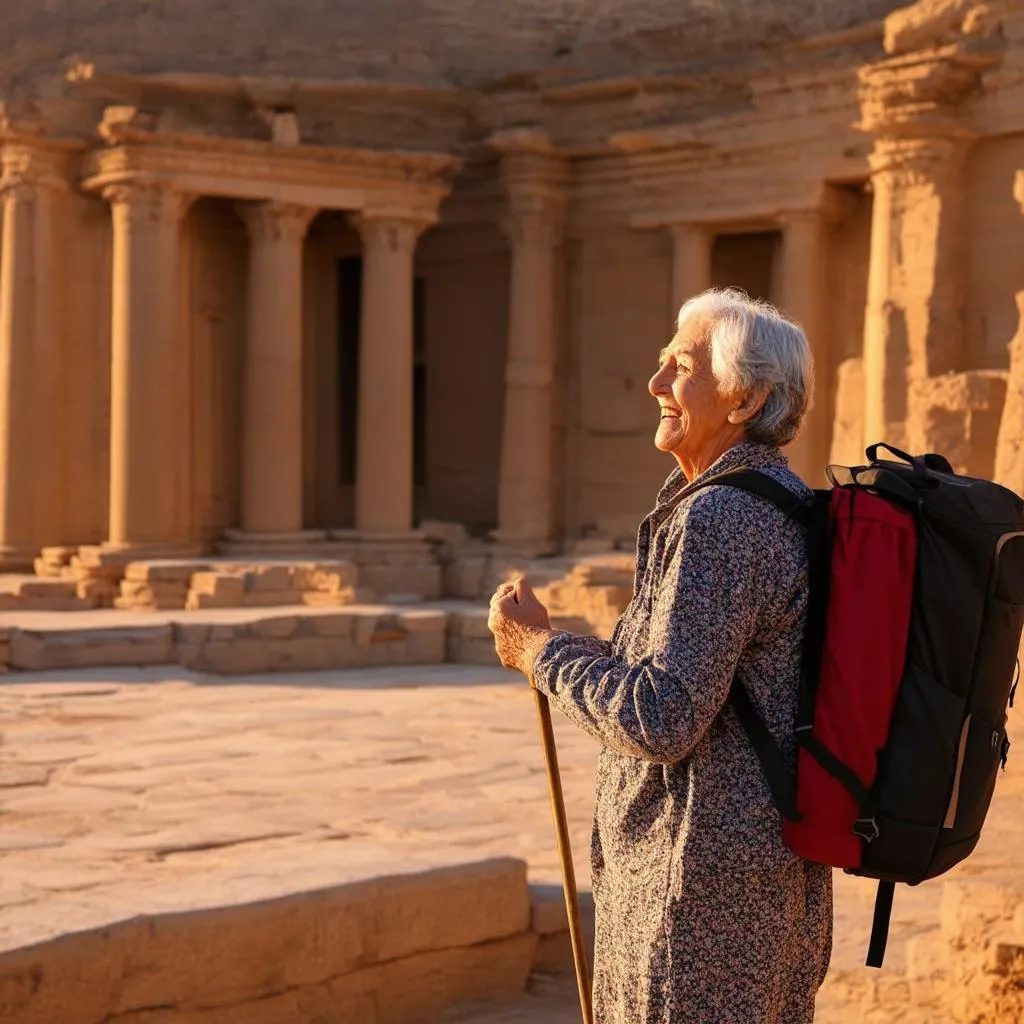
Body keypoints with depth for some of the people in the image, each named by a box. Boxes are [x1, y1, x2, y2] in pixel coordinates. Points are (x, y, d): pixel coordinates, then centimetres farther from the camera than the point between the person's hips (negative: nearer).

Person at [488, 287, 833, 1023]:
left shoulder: (720, 521, -19)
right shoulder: (788, 508, 13)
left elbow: (658, 720, -24)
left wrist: (542, 648, -11)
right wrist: (561, 652, 13)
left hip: (706, 885, -10)